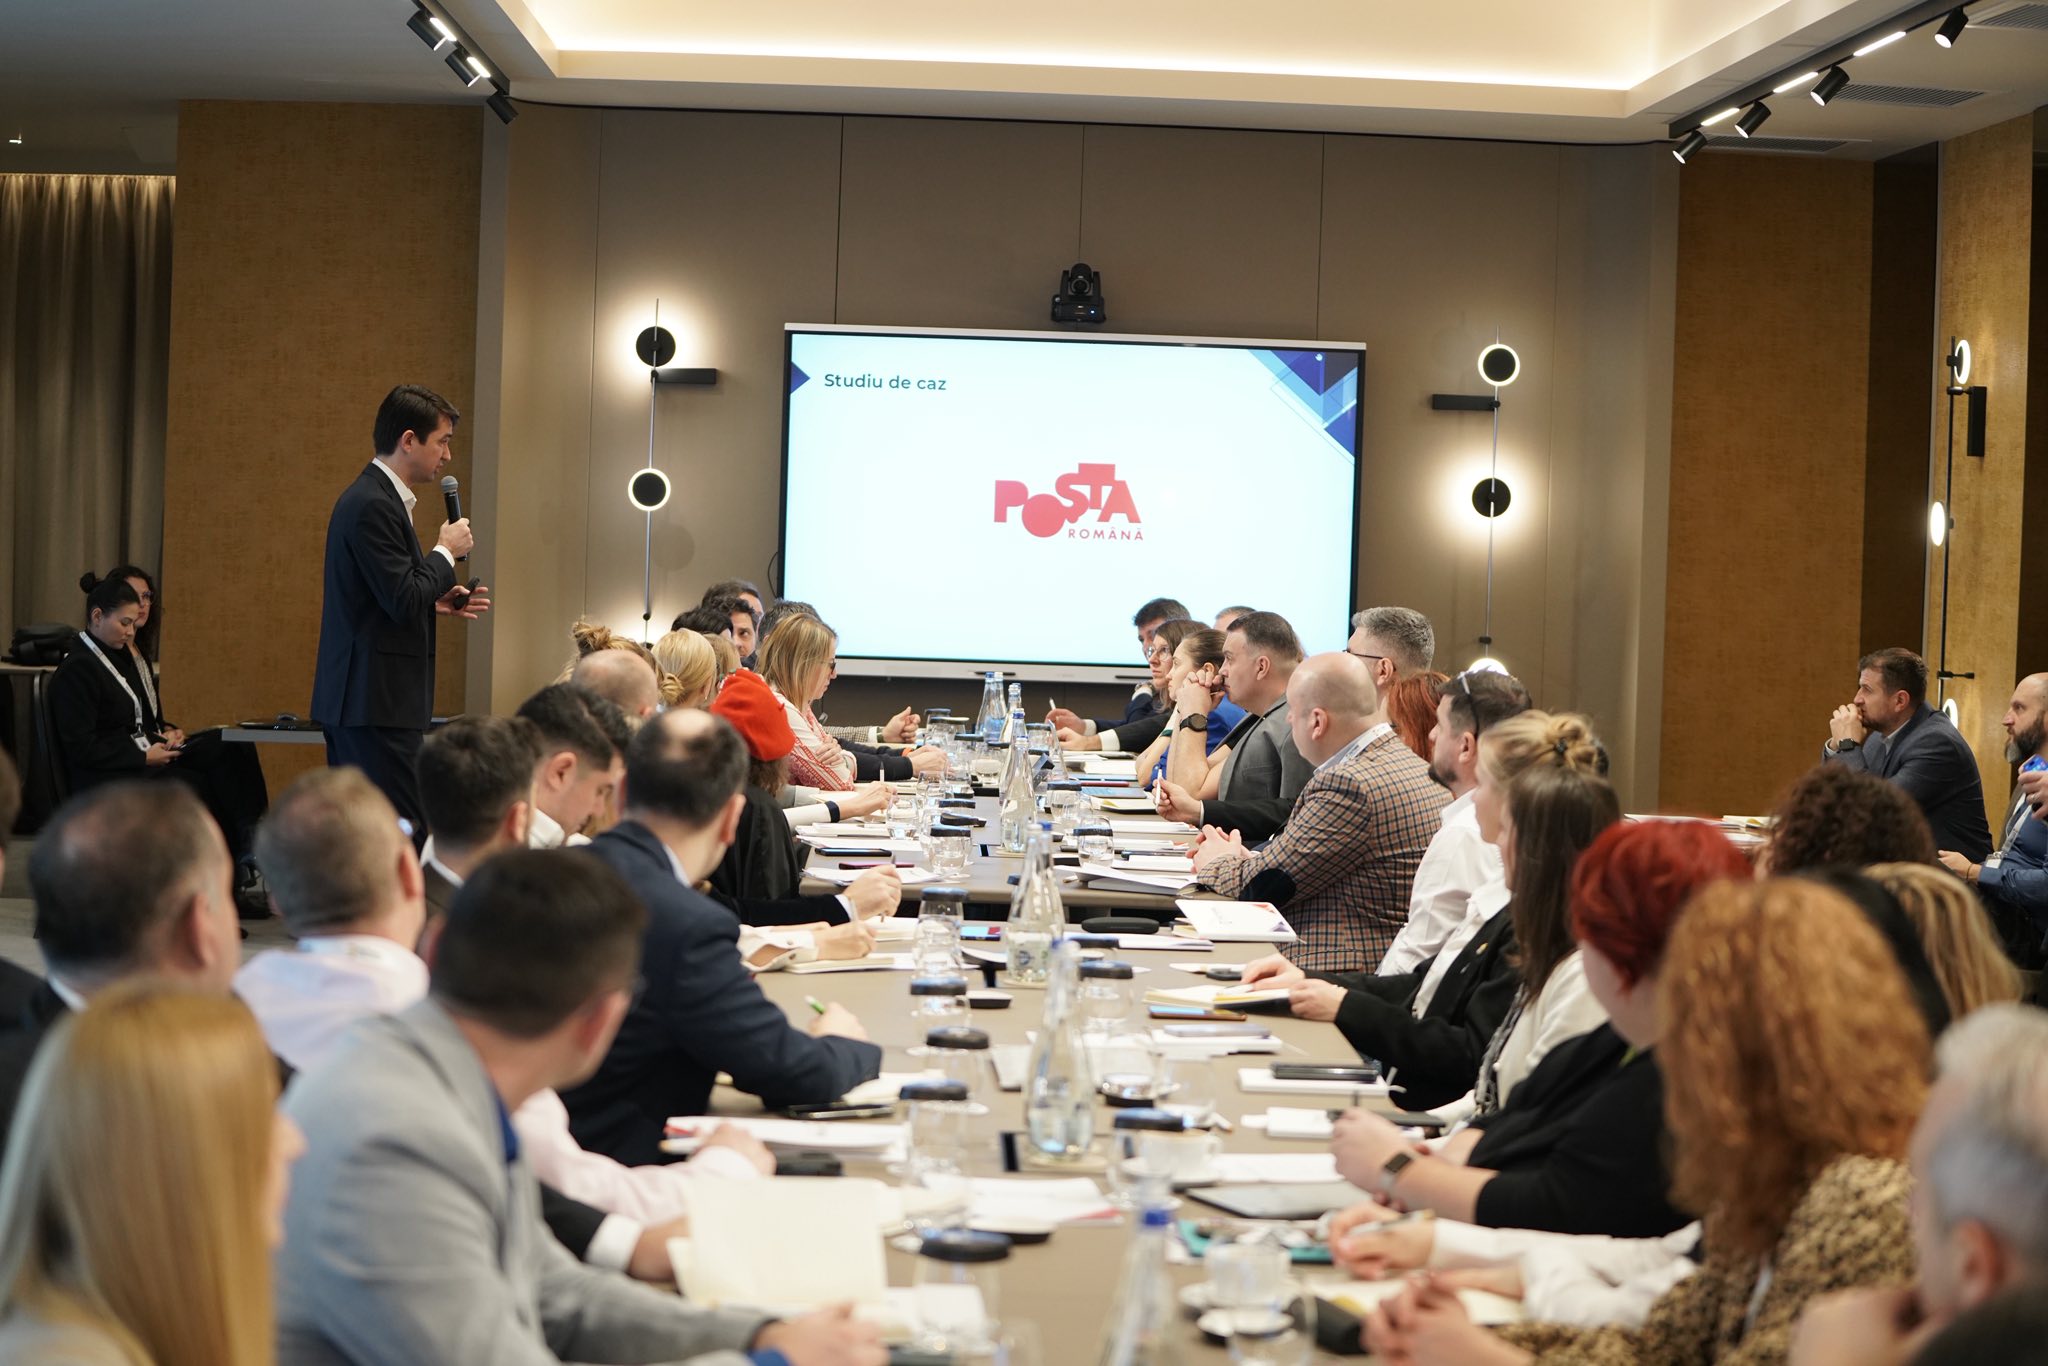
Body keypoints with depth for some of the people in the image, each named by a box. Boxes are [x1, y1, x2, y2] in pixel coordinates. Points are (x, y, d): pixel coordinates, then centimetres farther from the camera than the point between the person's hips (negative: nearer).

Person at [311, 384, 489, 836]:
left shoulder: (370, 497, 17)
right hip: (378, 702, -11)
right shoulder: (373, 505, -16)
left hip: (358, 699, 11)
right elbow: (403, 601, -21)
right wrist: (445, 552, -7)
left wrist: (437, 603, 11)